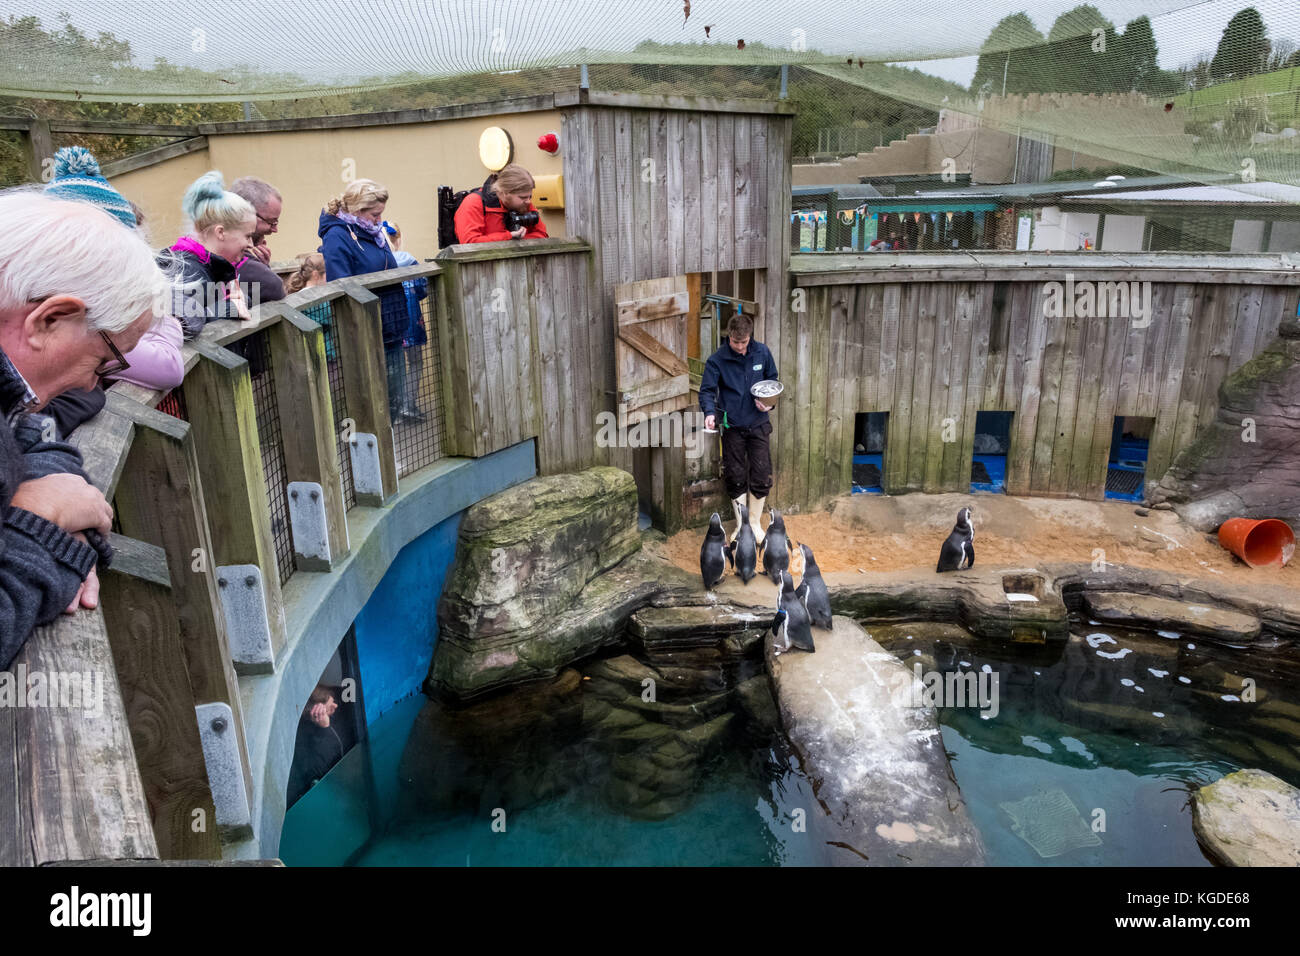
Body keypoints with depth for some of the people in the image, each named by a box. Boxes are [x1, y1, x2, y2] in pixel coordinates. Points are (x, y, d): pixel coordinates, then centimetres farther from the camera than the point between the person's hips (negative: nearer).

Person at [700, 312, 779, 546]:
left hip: (758, 423, 2)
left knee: (762, 476, 2)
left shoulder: (762, 352, -1)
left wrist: (769, 401, -6)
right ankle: (741, 524, 22)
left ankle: (755, 522, 22)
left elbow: (773, 379, 12)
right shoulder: (717, 360, -9)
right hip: (732, 426, -1)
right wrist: (710, 412, -32)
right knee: (735, 478, 5)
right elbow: (707, 390, -12)